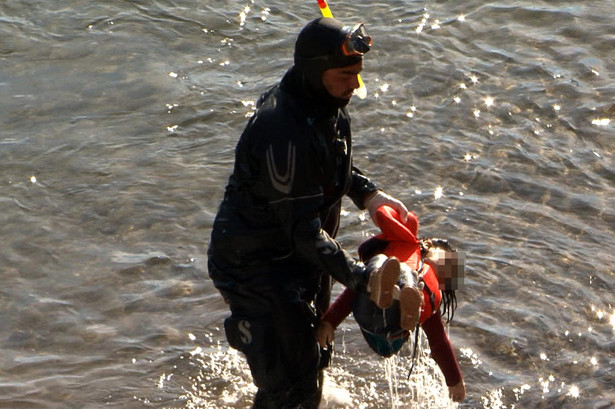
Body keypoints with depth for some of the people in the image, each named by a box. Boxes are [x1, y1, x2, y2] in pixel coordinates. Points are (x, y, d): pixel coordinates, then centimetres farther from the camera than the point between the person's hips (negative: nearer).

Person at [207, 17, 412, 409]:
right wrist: (359, 276, -32)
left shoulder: (328, 106, -4)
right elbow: (303, 230, -32)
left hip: (301, 258, 9)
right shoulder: (283, 132, -34)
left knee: (314, 359, 26)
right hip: (257, 265, -9)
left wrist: (368, 193, 1)